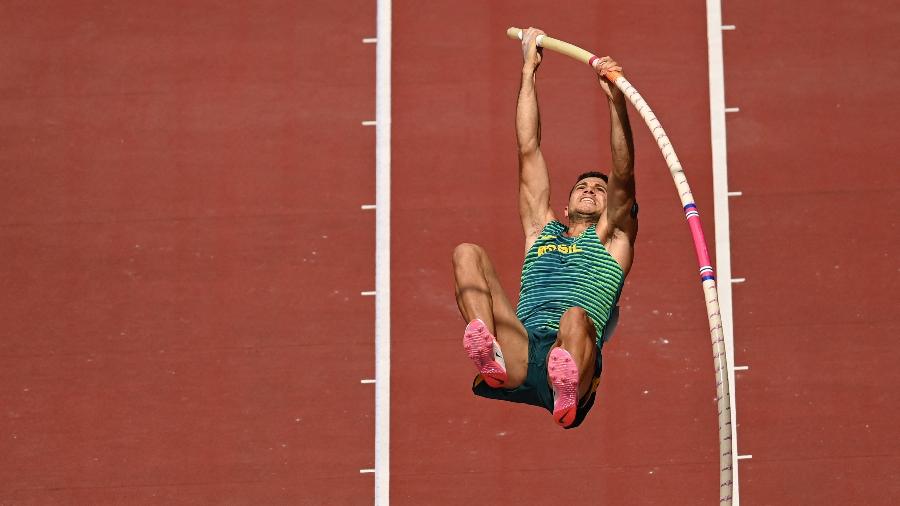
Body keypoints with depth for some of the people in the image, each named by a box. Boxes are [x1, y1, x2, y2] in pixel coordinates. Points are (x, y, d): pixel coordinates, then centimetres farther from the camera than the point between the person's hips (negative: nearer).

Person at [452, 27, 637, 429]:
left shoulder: (613, 238, 26)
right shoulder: (541, 231, 35)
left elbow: (623, 176, 10)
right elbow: (528, 150, 33)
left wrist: (615, 97, -3)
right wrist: (528, 72, 31)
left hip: (574, 353, -3)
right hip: (519, 355, 3)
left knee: (576, 317, -37)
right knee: (468, 254, -13)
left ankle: (567, 393, -66)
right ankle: (490, 359, -40)